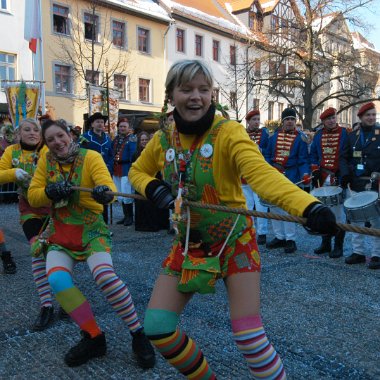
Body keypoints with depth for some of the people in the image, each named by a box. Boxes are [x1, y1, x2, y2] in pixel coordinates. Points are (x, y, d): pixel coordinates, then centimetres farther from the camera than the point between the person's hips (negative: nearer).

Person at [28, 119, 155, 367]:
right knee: (57, 279, -22)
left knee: (105, 276, -28)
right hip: (59, 233, 4)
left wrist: (105, 192, -50)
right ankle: (94, 338, -3)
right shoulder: (46, 161, 2)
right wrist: (50, 192, -20)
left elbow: (108, 185, -26)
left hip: (91, 229, -4)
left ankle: (139, 335, -8)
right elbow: (32, 196, 1)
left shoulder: (91, 157, -11)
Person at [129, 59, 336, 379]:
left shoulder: (228, 131, -17)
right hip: (188, 244, 5)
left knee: (248, 335, -9)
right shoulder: (163, 139, -1)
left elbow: (261, 173, -34)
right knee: (157, 328, 3)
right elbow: (137, 172, 15)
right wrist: (154, 189, -9)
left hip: (234, 241, -4)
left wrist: (308, 206, -52)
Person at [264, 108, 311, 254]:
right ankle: (279, 237, 21)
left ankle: (290, 239, 4)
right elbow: (267, 155, 13)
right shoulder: (274, 136, 10)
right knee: (274, 207, 9)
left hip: (291, 178, -4)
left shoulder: (300, 138, 0)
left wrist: (305, 174, -21)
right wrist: (272, 166, -4)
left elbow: (303, 160, -5)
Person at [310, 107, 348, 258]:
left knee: (338, 213, -2)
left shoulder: (344, 133, -2)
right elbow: (313, 154, 15)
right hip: (322, 179, 4)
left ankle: (338, 247, 7)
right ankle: (326, 244, 23)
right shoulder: (318, 135, 11)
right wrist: (315, 171, 4)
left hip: (338, 179, -4)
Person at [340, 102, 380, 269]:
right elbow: (344, 157, 10)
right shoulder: (352, 135, 10)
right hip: (356, 184, 4)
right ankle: (358, 252, 20)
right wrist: (345, 174, -6)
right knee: (354, 219, 9)